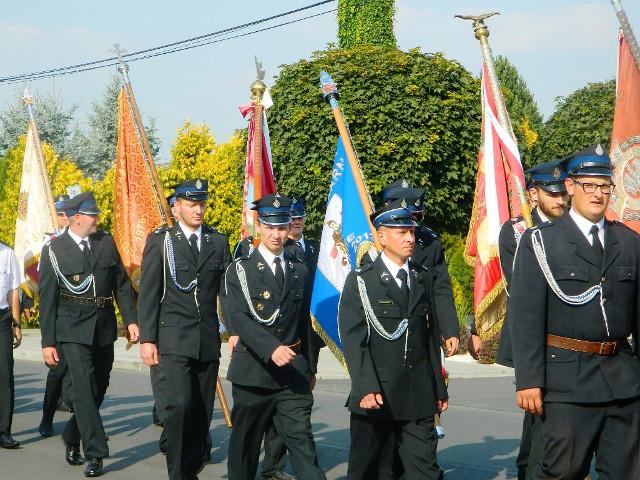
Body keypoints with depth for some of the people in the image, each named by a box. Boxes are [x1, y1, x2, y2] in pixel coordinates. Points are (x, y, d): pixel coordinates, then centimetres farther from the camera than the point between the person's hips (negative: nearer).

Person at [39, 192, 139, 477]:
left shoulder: (106, 242, 6)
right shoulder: (54, 250, -6)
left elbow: (122, 283, 10)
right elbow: (47, 299, -4)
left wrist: (131, 319, 2)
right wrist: (48, 342, -6)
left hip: (104, 327, 5)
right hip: (73, 329, -5)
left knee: (98, 389, 12)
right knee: (84, 390, -12)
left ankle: (72, 439, 33)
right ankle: (95, 454, -7)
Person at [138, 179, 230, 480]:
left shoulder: (218, 242, 11)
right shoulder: (160, 241, 3)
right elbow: (148, 293, 0)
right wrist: (146, 339, -7)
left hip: (208, 340, 3)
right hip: (172, 339, -3)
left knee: (201, 412, 5)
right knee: (177, 405, -15)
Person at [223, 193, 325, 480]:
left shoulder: (299, 271, 13)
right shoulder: (240, 269, -1)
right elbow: (237, 317, -15)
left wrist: (309, 368, 20)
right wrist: (271, 348, -28)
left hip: (293, 372, 2)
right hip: (254, 371, -2)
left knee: (302, 441, -6)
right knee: (246, 442, 9)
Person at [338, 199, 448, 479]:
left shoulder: (424, 278, 12)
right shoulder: (361, 281, -3)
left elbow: (431, 336, 15)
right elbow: (353, 339, -10)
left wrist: (439, 387, 14)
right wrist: (366, 388, -21)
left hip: (419, 396, 3)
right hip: (376, 395, -3)